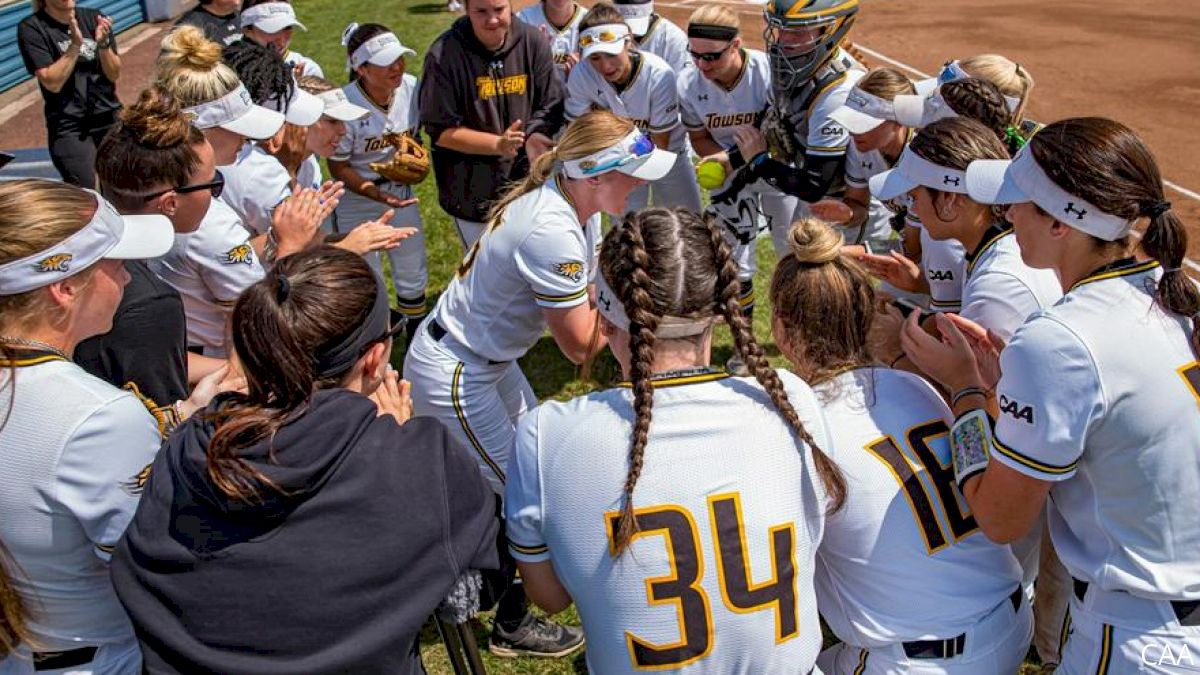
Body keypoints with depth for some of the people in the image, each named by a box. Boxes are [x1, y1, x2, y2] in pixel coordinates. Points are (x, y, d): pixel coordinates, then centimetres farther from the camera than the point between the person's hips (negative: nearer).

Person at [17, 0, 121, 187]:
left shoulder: (94, 18, 5)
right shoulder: (31, 28, -4)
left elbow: (114, 75, 4)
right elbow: (52, 83, -12)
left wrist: (103, 43, -14)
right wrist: (75, 45, -20)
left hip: (110, 118, 3)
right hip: (69, 126, -3)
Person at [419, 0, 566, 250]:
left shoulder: (532, 42, -6)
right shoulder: (443, 55, -16)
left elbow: (551, 107, -1)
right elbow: (439, 131, -15)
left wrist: (536, 137, -23)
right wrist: (497, 144, -26)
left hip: (527, 186, 3)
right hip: (473, 193, -3)